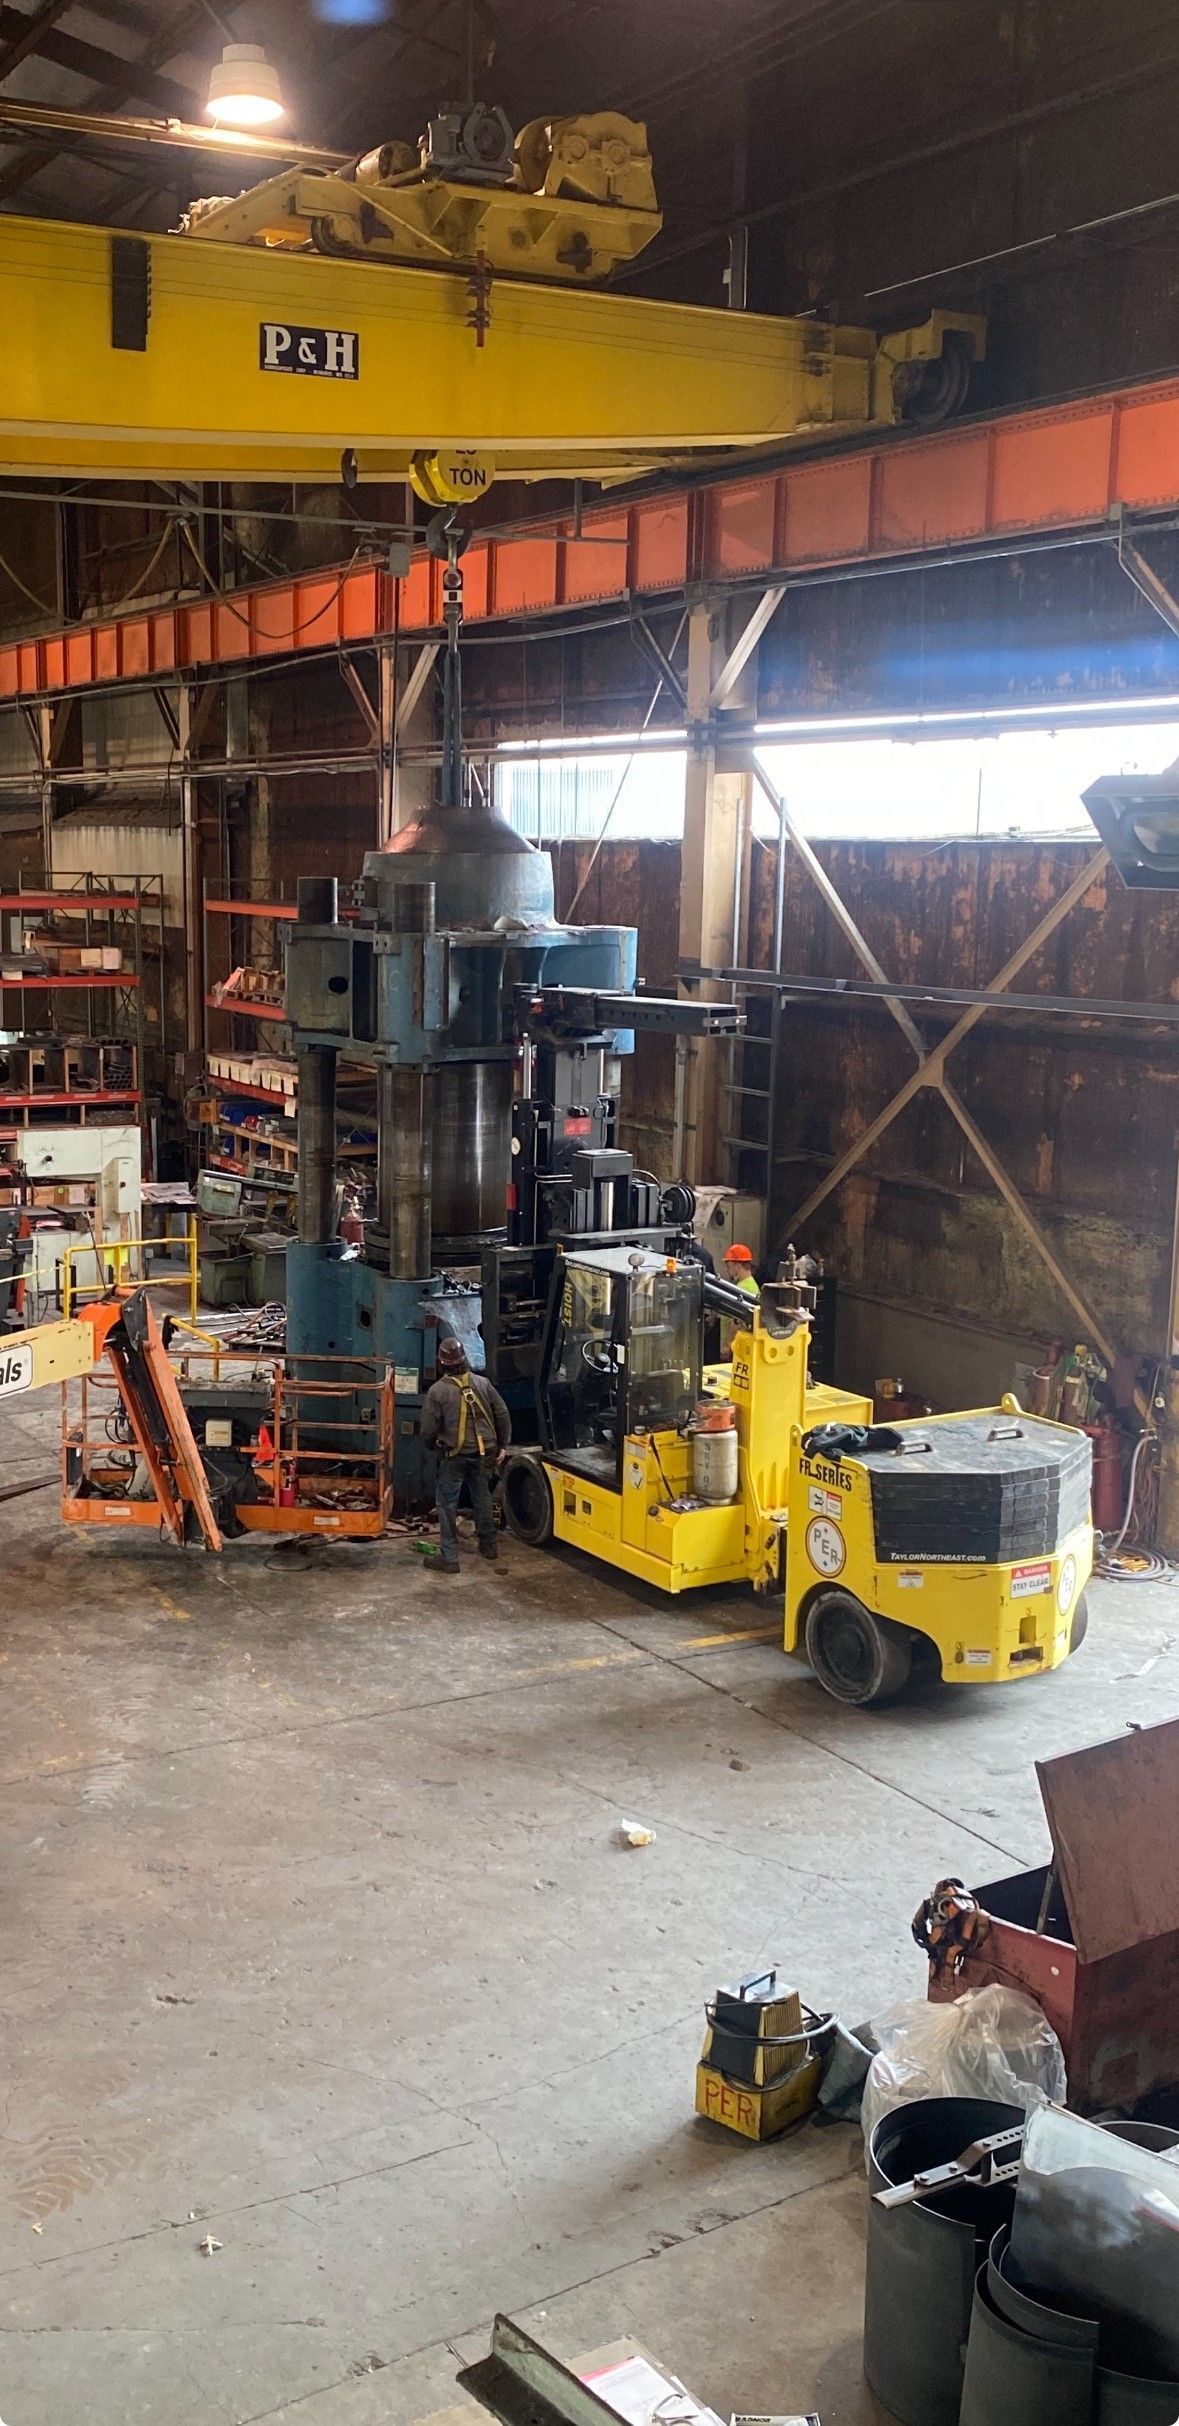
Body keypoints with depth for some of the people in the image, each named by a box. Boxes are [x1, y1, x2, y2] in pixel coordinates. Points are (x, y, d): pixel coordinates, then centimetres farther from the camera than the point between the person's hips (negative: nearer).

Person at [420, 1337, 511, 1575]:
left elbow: (428, 1430, -10)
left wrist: (434, 1447, 11)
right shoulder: (483, 1383, -2)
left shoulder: (437, 1391, -13)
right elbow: (503, 1415, 3)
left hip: (454, 1456, -4)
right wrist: (502, 1445, 14)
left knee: (447, 1504, 5)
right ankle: (489, 1545, 36)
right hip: (484, 1453, 4)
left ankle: (450, 1558, 3)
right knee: (482, 1497, 23)